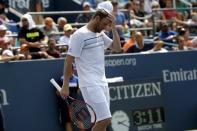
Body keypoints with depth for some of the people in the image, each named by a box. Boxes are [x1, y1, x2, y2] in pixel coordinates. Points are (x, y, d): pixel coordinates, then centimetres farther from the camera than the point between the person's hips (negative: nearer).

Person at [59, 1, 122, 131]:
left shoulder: (101, 34, 14)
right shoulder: (80, 35, -10)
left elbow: (118, 48, 12)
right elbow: (69, 60, -10)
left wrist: (114, 28, 2)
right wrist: (65, 86, -12)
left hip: (102, 83, 8)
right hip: (90, 85, -8)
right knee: (105, 119, -15)